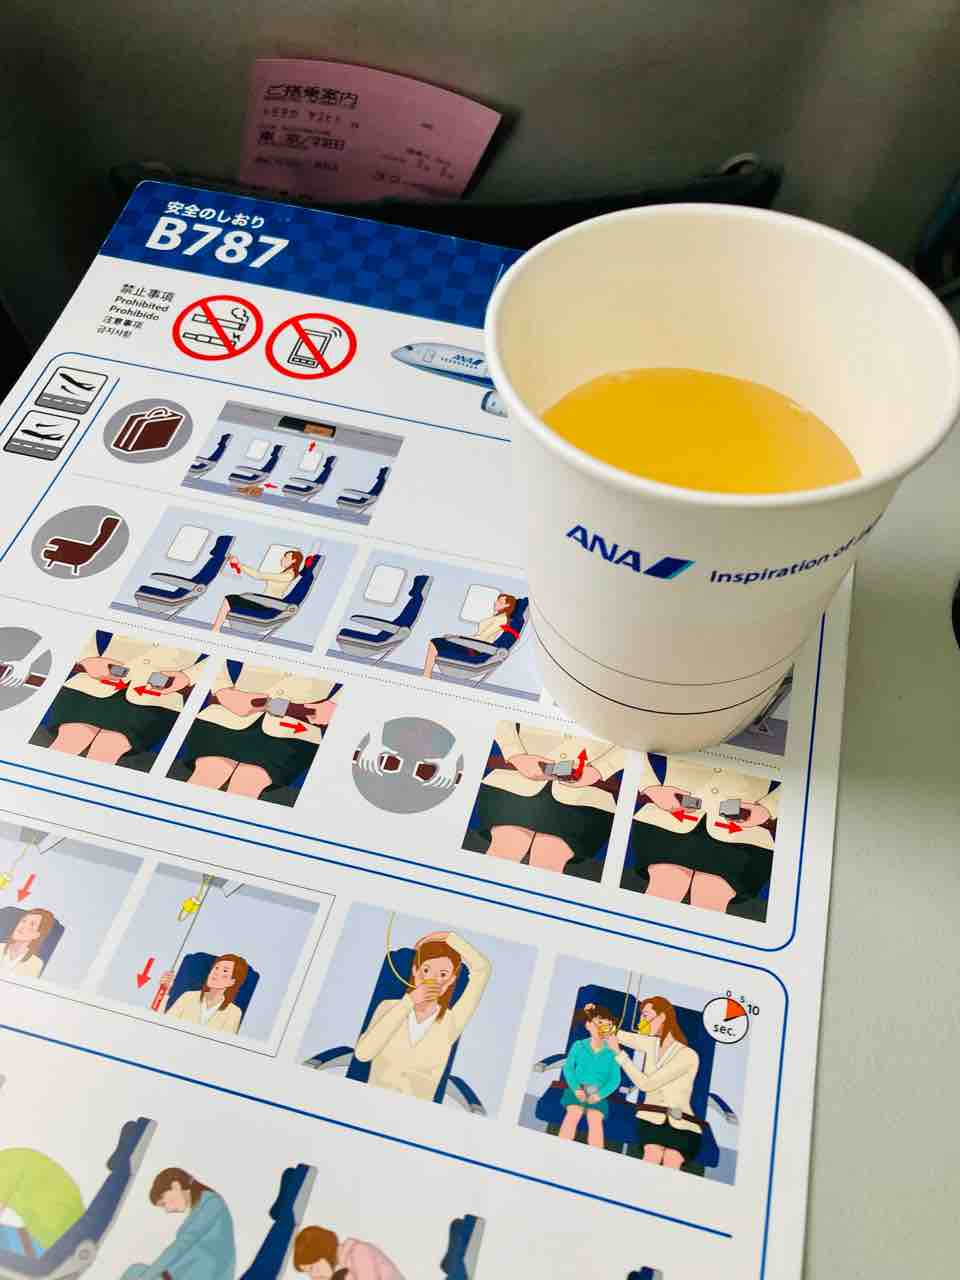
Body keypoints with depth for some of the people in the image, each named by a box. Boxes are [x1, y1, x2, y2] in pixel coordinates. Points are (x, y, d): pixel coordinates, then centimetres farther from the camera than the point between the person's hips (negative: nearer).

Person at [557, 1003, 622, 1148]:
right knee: (572, 1114, -21)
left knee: (595, 1120, -20)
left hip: (597, 1095, 0)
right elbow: (568, 1068, -2)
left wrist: (600, 1094, -16)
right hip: (578, 1091, 0)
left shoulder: (611, 1053, -2)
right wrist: (576, 1088, -16)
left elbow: (615, 1079, -3)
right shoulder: (578, 1046, -1)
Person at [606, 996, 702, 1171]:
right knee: (651, 1160, -20)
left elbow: (647, 1084, -16)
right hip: (653, 1118, 4)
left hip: (680, 1124, -4)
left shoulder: (688, 1055, -14)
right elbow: (616, 1034, 16)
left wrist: (619, 1053, -14)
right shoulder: (652, 1044, 5)